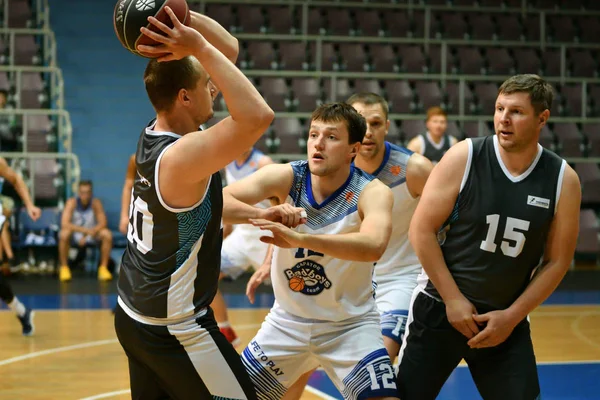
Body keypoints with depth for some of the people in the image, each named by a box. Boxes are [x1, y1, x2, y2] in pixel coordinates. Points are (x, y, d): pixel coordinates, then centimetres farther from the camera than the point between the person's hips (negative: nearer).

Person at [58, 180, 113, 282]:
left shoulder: (96, 203, -13)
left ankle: (103, 267, -14)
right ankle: (64, 268, -17)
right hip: (75, 237, -1)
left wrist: (87, 235, -31)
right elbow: (64, 224, -27)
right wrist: (85, 230, -37)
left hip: (92, 237, 2)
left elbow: (102, 223, -18)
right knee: (64, 234, -34)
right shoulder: (72, 202, -17)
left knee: (107, 234, -26)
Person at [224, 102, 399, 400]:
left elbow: (373, 246, -42)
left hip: (350, 325, -3)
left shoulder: (372, 193, -20)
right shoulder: (285, 178, -13)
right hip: (287, 321, 3)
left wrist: (299, 238, -54)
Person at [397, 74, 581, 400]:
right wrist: (454, 300, -10)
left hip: (507, 318, 1)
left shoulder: (563, 180, -5)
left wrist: (512, 317, -7)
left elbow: (557, 261, 1)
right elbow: (422, 230, -8)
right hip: (439, 308, -1)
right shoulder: (463, 157, -11)